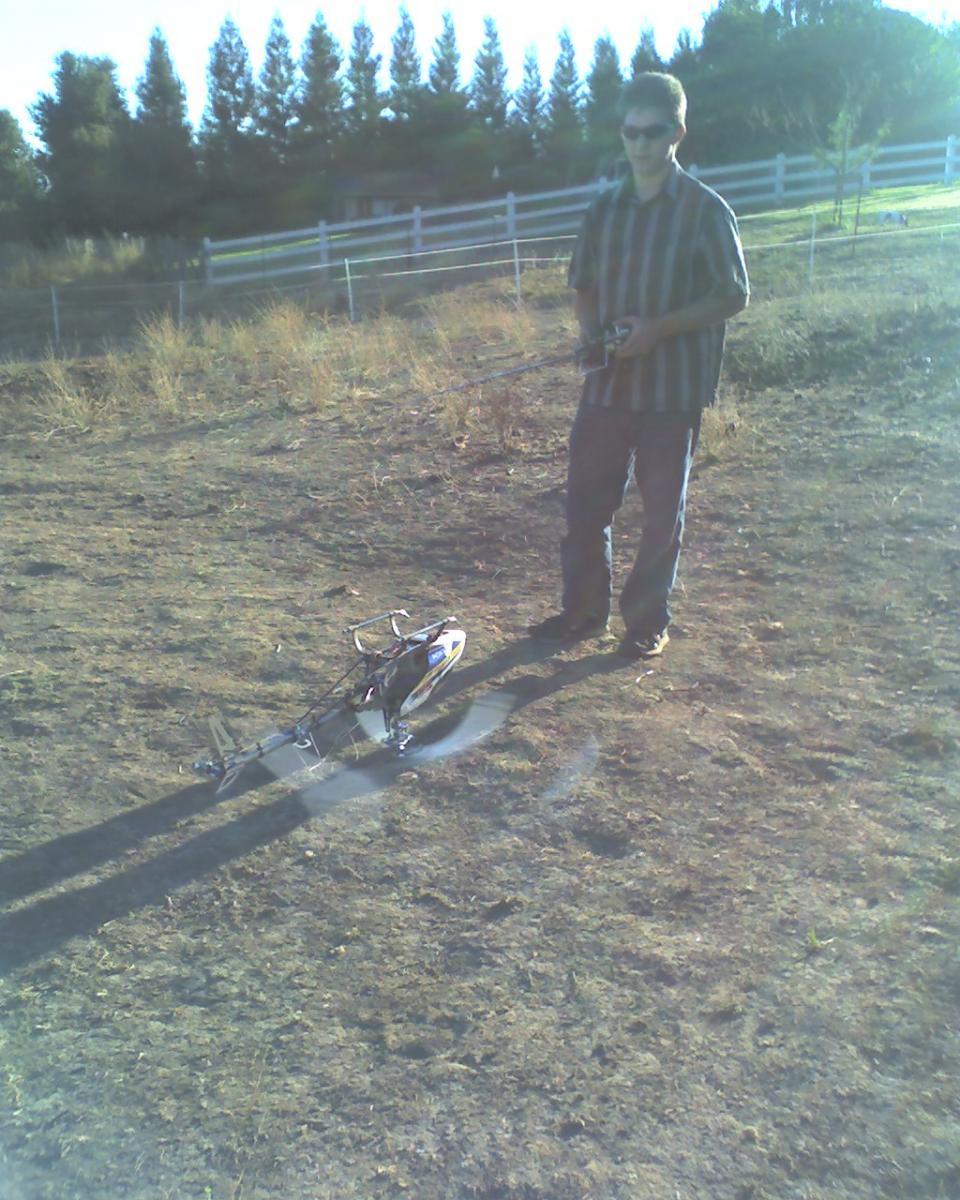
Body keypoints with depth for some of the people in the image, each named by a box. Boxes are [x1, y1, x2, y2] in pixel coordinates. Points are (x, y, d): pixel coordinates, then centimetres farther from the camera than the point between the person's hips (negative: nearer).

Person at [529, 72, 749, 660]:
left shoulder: (706, 209, -5)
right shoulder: (606, 208, 9)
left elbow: (733, 295, -6)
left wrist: (658, 328, -18)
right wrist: (594, 334, -4)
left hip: (674, 385, -4)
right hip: (608, 381, 5)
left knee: (663, 509, 5)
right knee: (586, 499, 8)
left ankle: (649, 621, 20)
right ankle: (585, 608, 24)